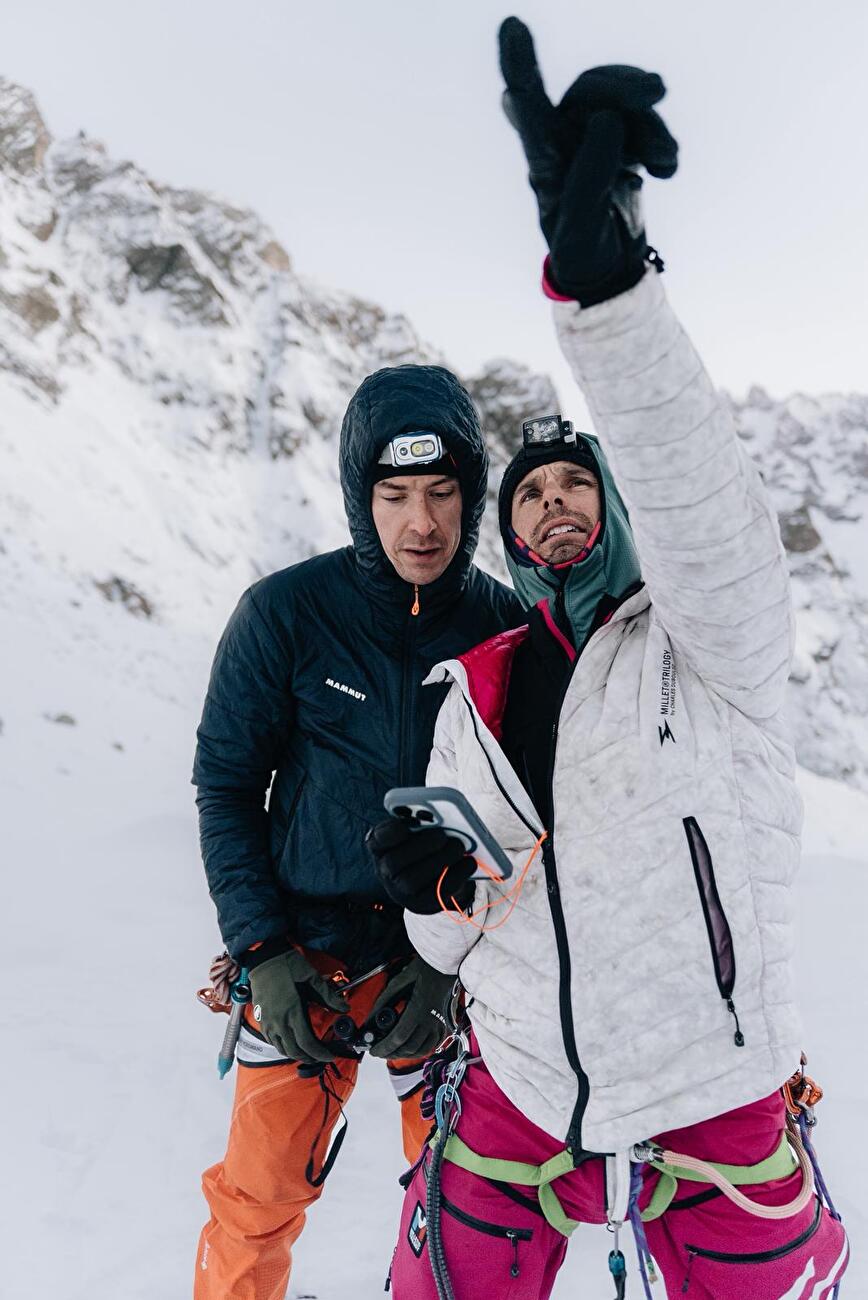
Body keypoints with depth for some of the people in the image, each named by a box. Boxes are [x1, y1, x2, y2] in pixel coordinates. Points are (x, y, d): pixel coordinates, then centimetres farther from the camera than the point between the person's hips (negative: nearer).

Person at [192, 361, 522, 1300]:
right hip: (303, 952, -1)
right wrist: (261, 950, -9)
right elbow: (226, 784, -3)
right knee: (259, 1197, 8)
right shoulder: (285, 612, -10)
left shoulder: (506, 626, -5)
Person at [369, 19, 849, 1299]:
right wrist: (438, 887, -17)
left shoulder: (710, 639, -7)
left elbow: (703, 506, -31)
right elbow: (451, 941, 8)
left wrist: (599, 267, -44)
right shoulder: (474, 693, 3)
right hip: (518, 1087, 3)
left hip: (715, 1109, -2)